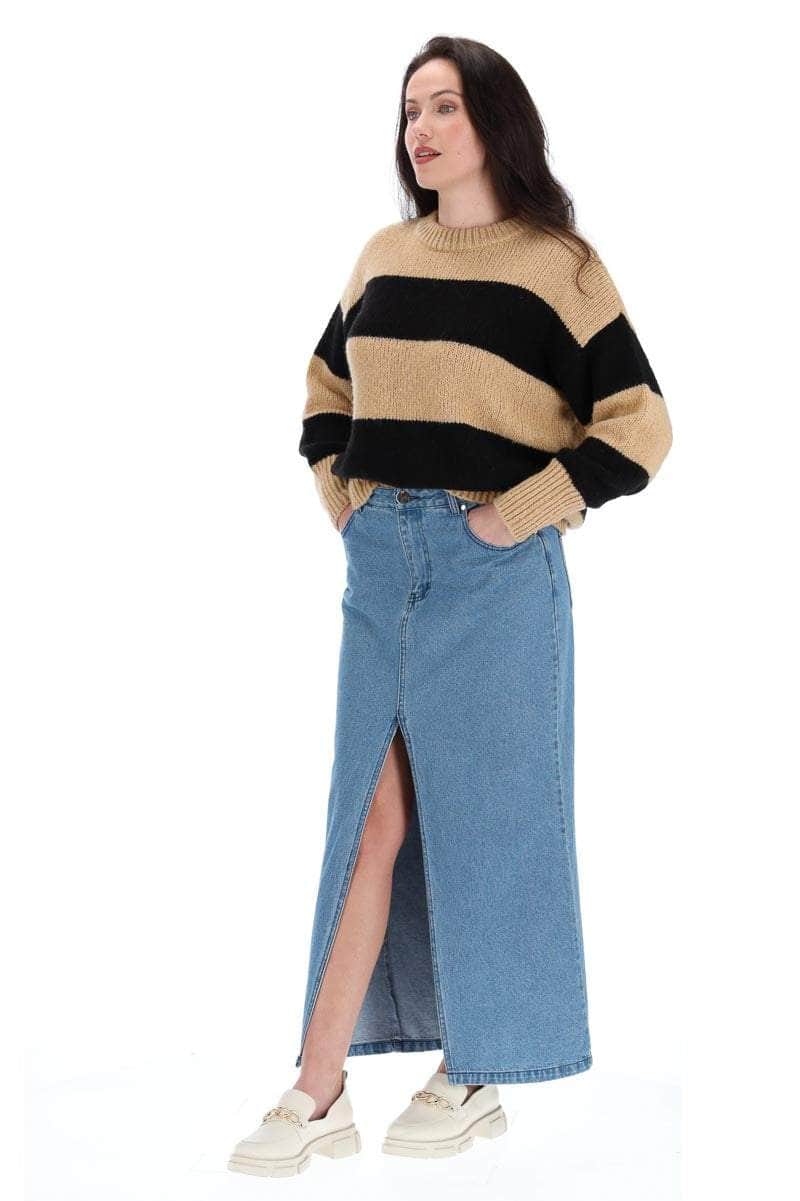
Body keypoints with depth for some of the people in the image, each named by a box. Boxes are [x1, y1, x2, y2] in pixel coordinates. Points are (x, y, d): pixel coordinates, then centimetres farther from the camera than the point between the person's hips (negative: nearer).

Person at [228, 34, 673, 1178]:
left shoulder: (557, 265, -4)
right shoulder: (383, 256, 11)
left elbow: (639, 427, -9)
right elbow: (326, 390, 24)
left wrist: (515, 516, -12)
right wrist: (345, 504, 10)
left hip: (494, 575, -5)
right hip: (380, 567, 5)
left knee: (482, 817, 3)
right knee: (370, 819, 5)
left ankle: (478, 1078, 18)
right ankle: (319, 1094, 9)